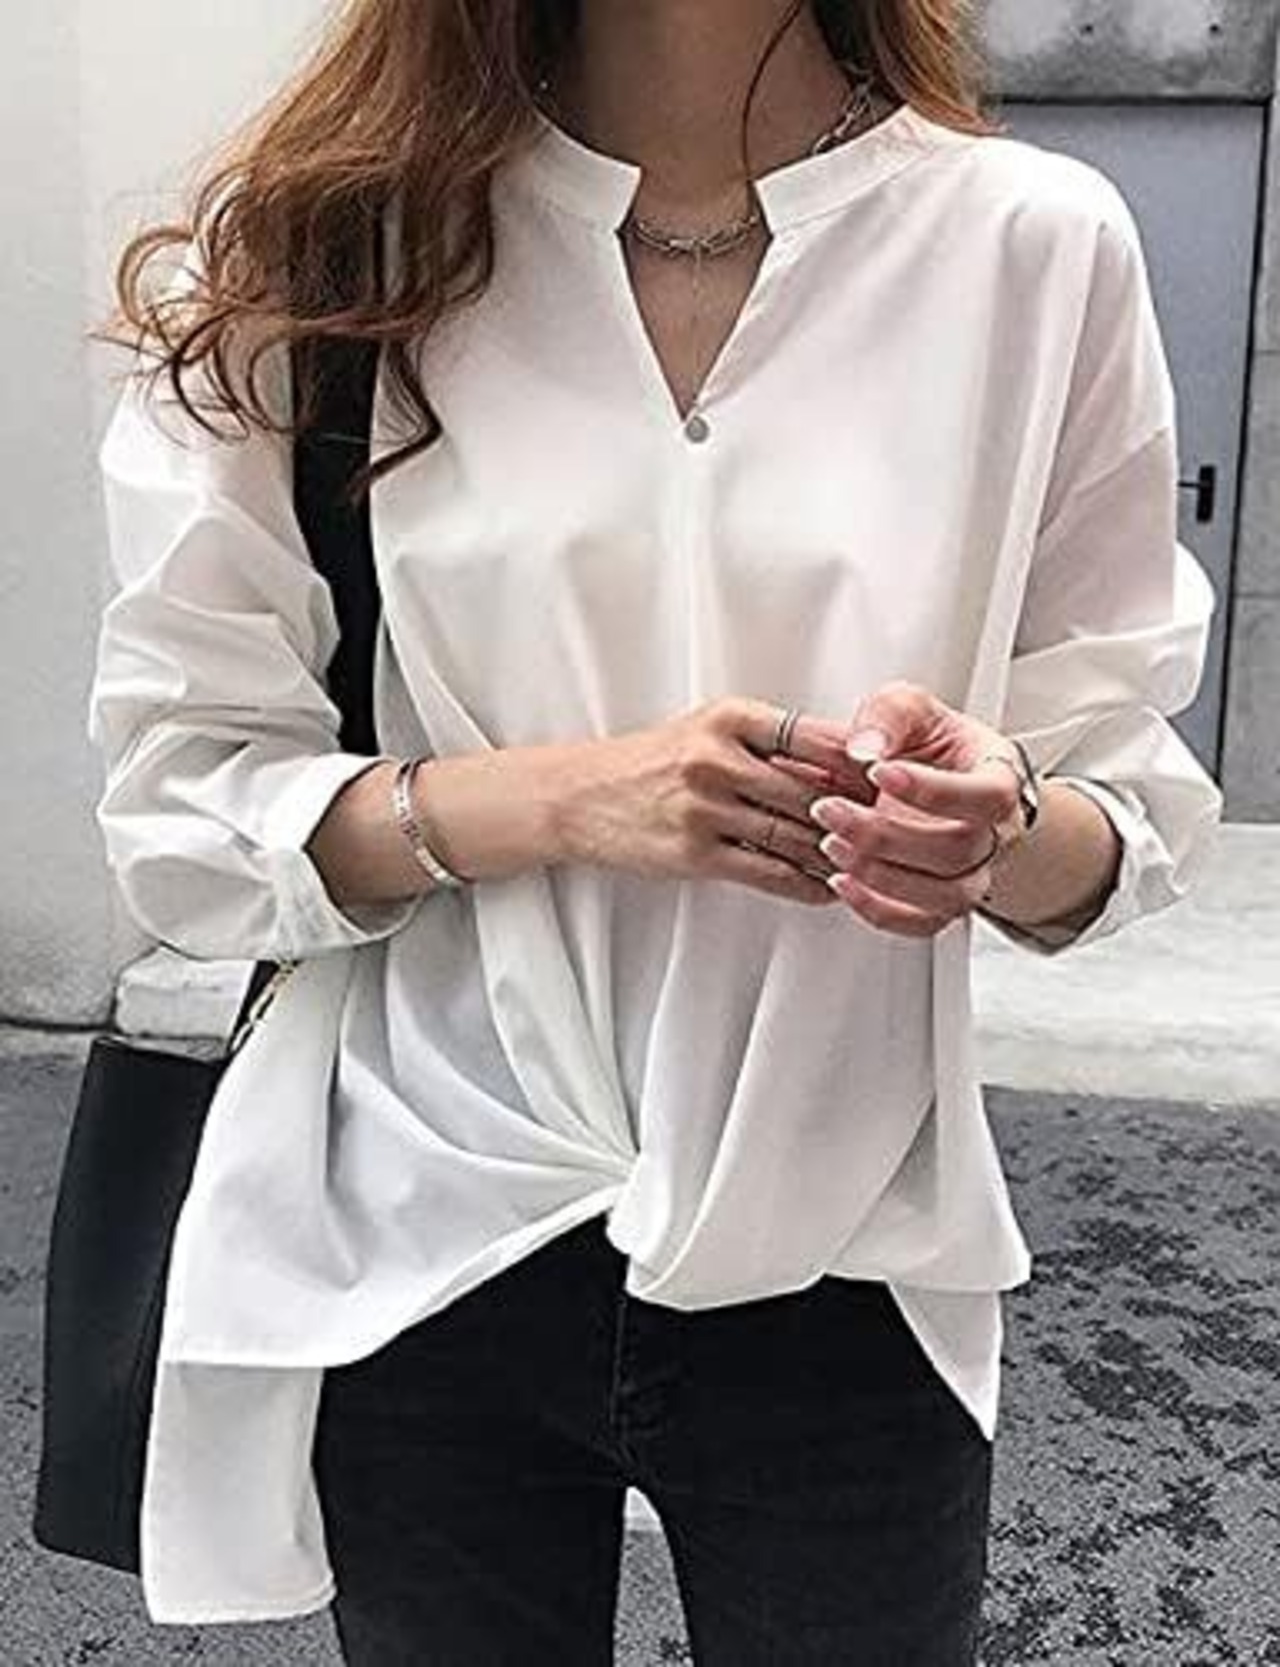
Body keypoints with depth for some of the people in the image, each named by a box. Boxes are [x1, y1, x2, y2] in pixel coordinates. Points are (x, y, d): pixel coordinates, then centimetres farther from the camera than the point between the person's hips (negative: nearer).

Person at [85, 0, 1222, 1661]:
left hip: (841, 1271, 1)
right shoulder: (316, 240, -7)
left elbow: (1143, 809, -1)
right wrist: (559, 797, -23)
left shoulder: (1038, 242, -6)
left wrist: (1005, 829, -24)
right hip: (418, 1257, 0)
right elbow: (174, 806, -7)